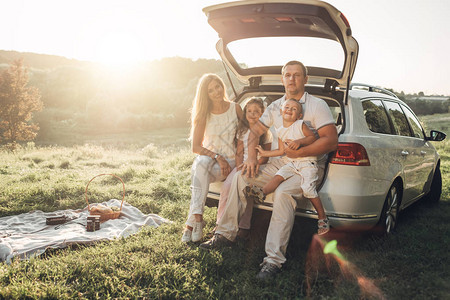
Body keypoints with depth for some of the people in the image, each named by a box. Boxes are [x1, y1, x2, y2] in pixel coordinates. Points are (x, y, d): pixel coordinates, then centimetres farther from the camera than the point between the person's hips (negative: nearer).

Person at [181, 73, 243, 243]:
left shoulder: (235, 109, 2)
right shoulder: (203, 114, 1)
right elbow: (196, 147, -2)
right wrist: (217, 157, -17)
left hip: (230, 161, -1)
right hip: (208, 158, 1)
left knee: (199, 172, -32)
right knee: (201, 162, -36)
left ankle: (192, 222, -27)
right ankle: (197, 218, -39)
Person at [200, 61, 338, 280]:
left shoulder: (317, 106, -5)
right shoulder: (275, 107, 12)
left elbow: (331, 141, -14)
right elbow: (255, 131, 15)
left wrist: (299, 152, -21)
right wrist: (252, 158, -1)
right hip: (280, 164, 6)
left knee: (283, 192, -35)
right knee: (241, 177, -9)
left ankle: (274, 259, -32)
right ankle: (225, 234, -1)